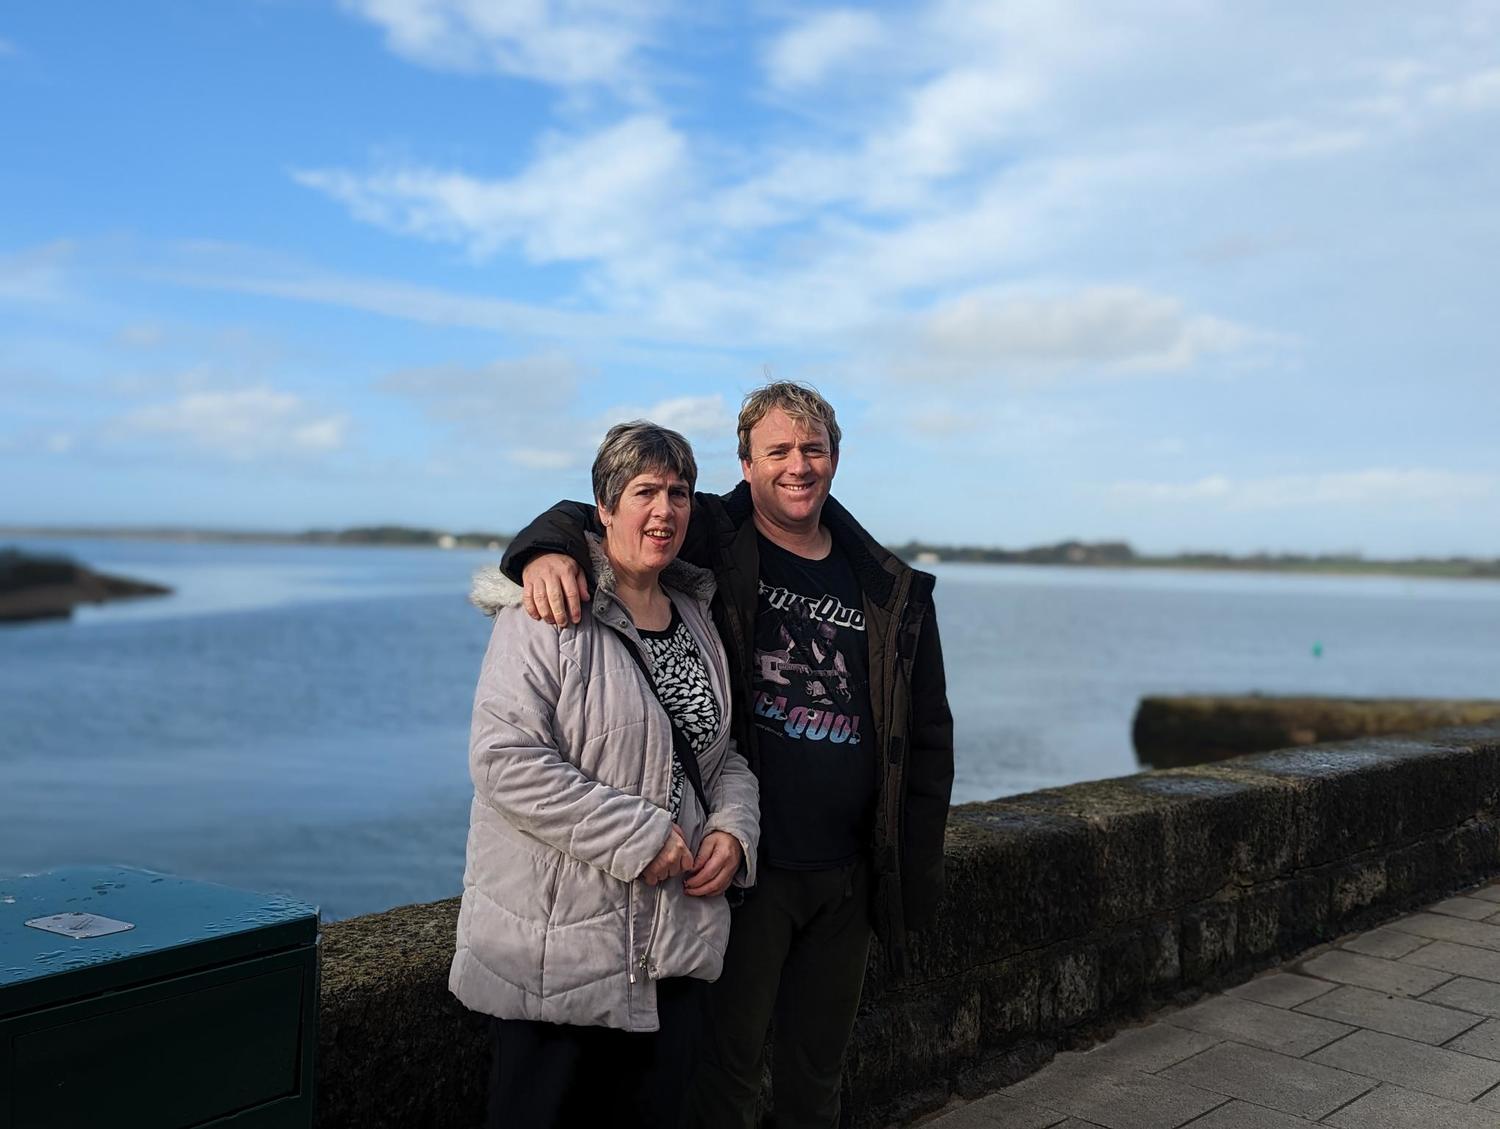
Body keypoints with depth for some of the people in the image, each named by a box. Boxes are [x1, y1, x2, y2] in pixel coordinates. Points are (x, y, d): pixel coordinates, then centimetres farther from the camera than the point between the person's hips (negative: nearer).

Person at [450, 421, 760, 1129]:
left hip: (675, 940, 7)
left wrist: (732, 829, -1)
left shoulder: (694, 614, 11)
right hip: (557, 949, -6)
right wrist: (637, 836, -21)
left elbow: (725, 750, 19)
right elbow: (505, 759, -21)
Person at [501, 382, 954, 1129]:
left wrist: (918, 874, 7)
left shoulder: (891, 593, 6)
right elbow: (587, 520, -5)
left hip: (847, 876, 4)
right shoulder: (711, 546, -4)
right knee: (726, 1067, 7)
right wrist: (549, 550, -29)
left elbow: (927, 739, 10)